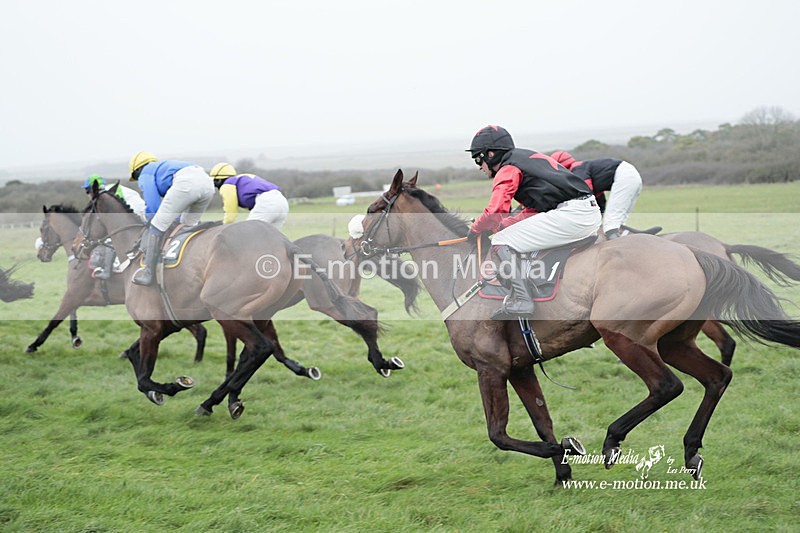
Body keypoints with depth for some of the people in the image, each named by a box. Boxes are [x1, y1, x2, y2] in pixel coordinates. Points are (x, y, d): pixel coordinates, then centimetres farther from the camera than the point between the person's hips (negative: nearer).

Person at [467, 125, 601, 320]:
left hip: (570, 214, -10)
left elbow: (495, 212, -13)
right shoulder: (527, 157, 26)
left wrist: (475, 230, 5)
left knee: (501, 241, -7)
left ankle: (522, 300, -16)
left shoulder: (508, 169, -3)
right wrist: (506, 225, 26)